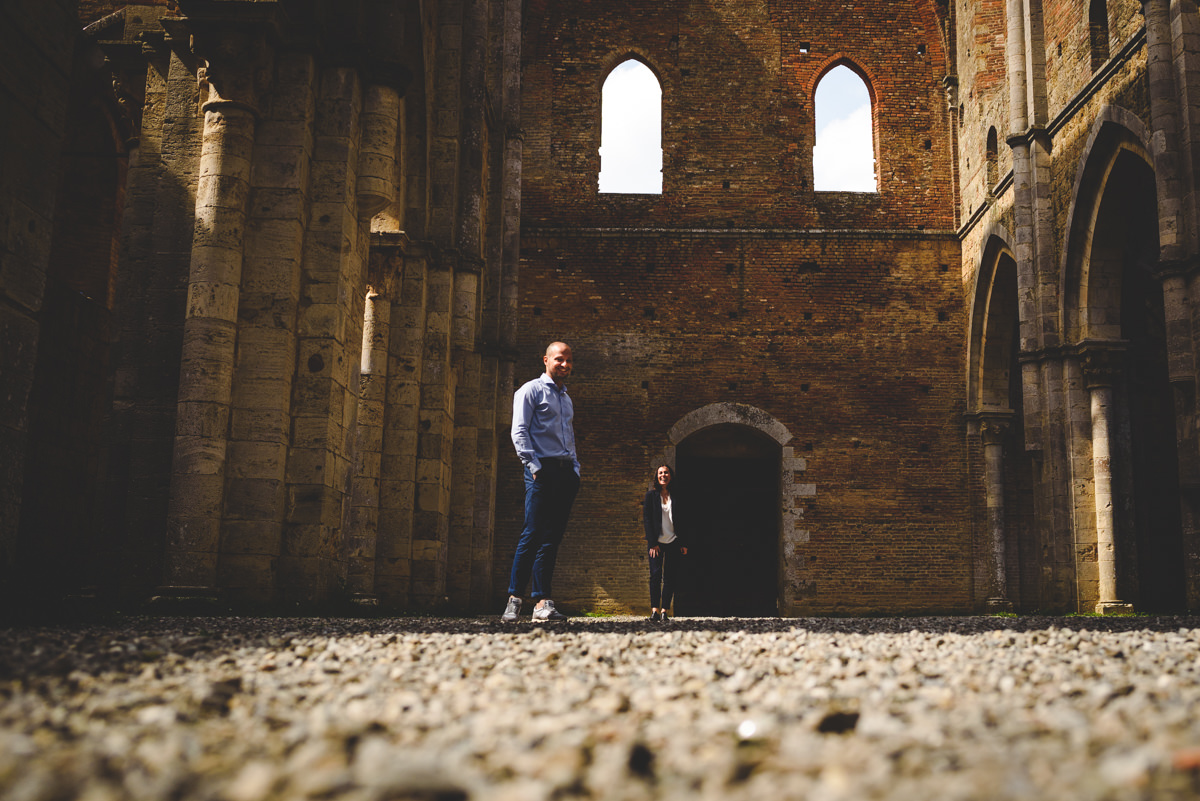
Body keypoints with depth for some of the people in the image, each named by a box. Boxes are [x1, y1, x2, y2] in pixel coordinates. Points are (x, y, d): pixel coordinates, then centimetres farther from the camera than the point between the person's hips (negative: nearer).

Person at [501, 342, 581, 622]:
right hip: (543, 470, -7)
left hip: (566, 472, 7)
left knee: (552, 537, 3)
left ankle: (542, 602, 3)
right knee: (533, 533, -11)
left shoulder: (566, 398, 25)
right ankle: (514, 599, -7)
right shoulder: (531, 391, 2)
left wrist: (575, 469, 13)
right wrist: (534, 466, -14)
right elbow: (519, 432, -6)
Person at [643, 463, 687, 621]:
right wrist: (652, 543, -8)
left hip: (673, 542, 2)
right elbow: (647, 519, 0)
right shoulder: (651, 495, 5)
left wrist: (683, 543, 3)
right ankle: (655, 609, -11)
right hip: (656, 542, -1)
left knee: (670, 577, -2)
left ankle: (664, 610, 0)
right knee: (655, 574, -11)